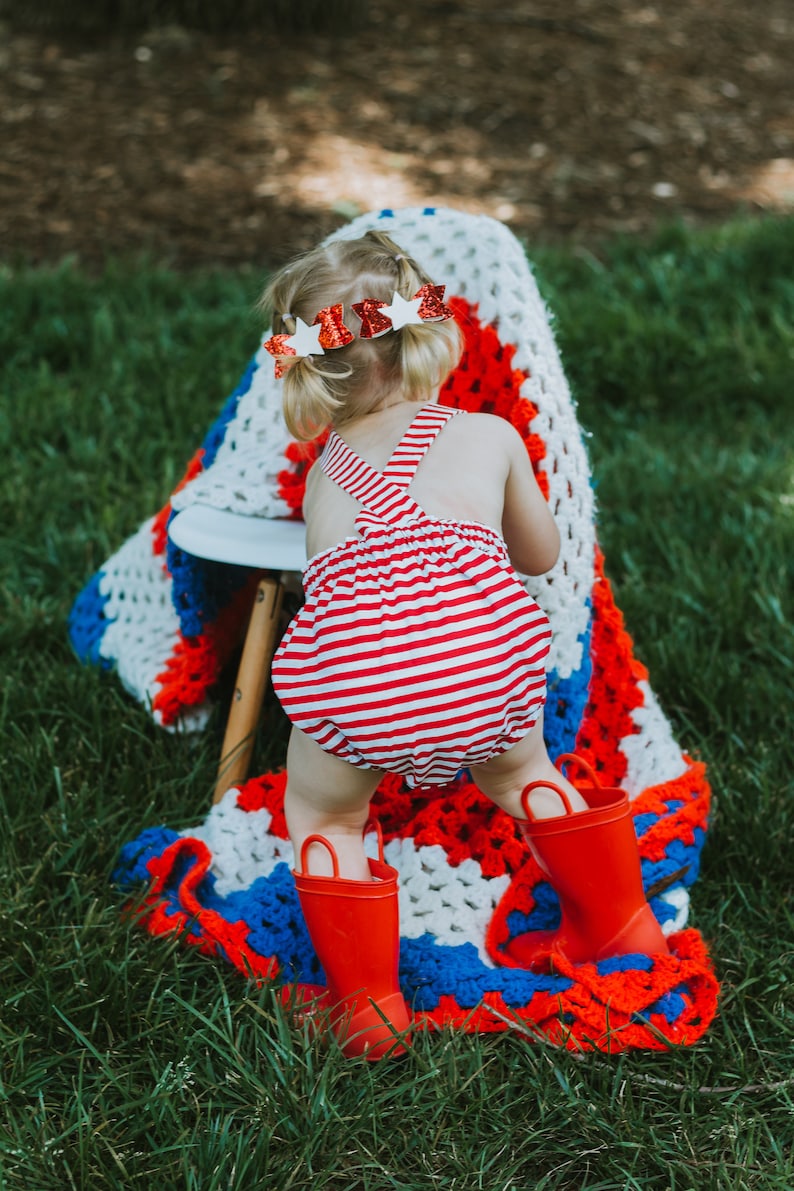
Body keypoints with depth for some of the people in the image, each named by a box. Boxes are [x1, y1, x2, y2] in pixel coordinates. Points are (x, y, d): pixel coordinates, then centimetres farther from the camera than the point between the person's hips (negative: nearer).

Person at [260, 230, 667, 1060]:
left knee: (320, 819, 28)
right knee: (518, 771, 34)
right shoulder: (490, 434, 25)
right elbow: (541, 557, 38)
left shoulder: (322, 473, 29)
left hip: (348, 671, -1)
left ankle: (369, 1007, 29)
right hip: (483, 653, 1)